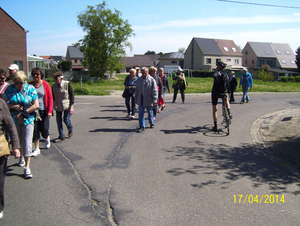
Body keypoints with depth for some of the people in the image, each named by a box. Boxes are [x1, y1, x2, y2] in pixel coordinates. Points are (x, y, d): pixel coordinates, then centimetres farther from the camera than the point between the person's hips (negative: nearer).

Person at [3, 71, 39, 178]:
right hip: (14, 120, 2)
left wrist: (23, 113, -9)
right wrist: (13, 106, -14)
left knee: (27, 142, -7)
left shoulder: (30, 88, -3)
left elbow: (36, 105, -5)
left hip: (27, 120, -2)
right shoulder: (10, 89, 2)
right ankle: (21, 156, 44)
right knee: (18, 141, 14)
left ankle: (27, 167, -4)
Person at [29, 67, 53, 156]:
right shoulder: (30, 85, 3)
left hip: (43, 111, -1)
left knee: (44, 129, 1)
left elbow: (50, 99, -2)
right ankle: (37, 149, 12)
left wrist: (49, 111, -8)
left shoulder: (45, 84, -2)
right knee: (35, 130, 1)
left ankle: (47, 138, 37)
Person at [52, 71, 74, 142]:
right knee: (58, 121, 2)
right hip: (58, 106, 4)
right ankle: (61, 136, 14)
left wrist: (71, 105, -11)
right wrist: (52, 106, 8)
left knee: (66, 120, -4)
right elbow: (53, 96, 12)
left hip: (66, 105, -4)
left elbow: (72, 95, -7)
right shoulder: (54, 86, 2)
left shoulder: (67, 84, -10)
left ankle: (70, 129, 30)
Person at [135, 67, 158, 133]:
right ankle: (142, 126, 4)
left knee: (150, 112, 13)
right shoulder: (139, 79, 6)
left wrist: (154, 100, -14)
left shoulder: (151, 80, -9)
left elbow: (155, 91, -10)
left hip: (148, 99, -3)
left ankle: (151, 123, 36)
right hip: (141, 99, 3)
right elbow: (137, 90, 13)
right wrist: (136, 99, 13)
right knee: (141, 113, -1)